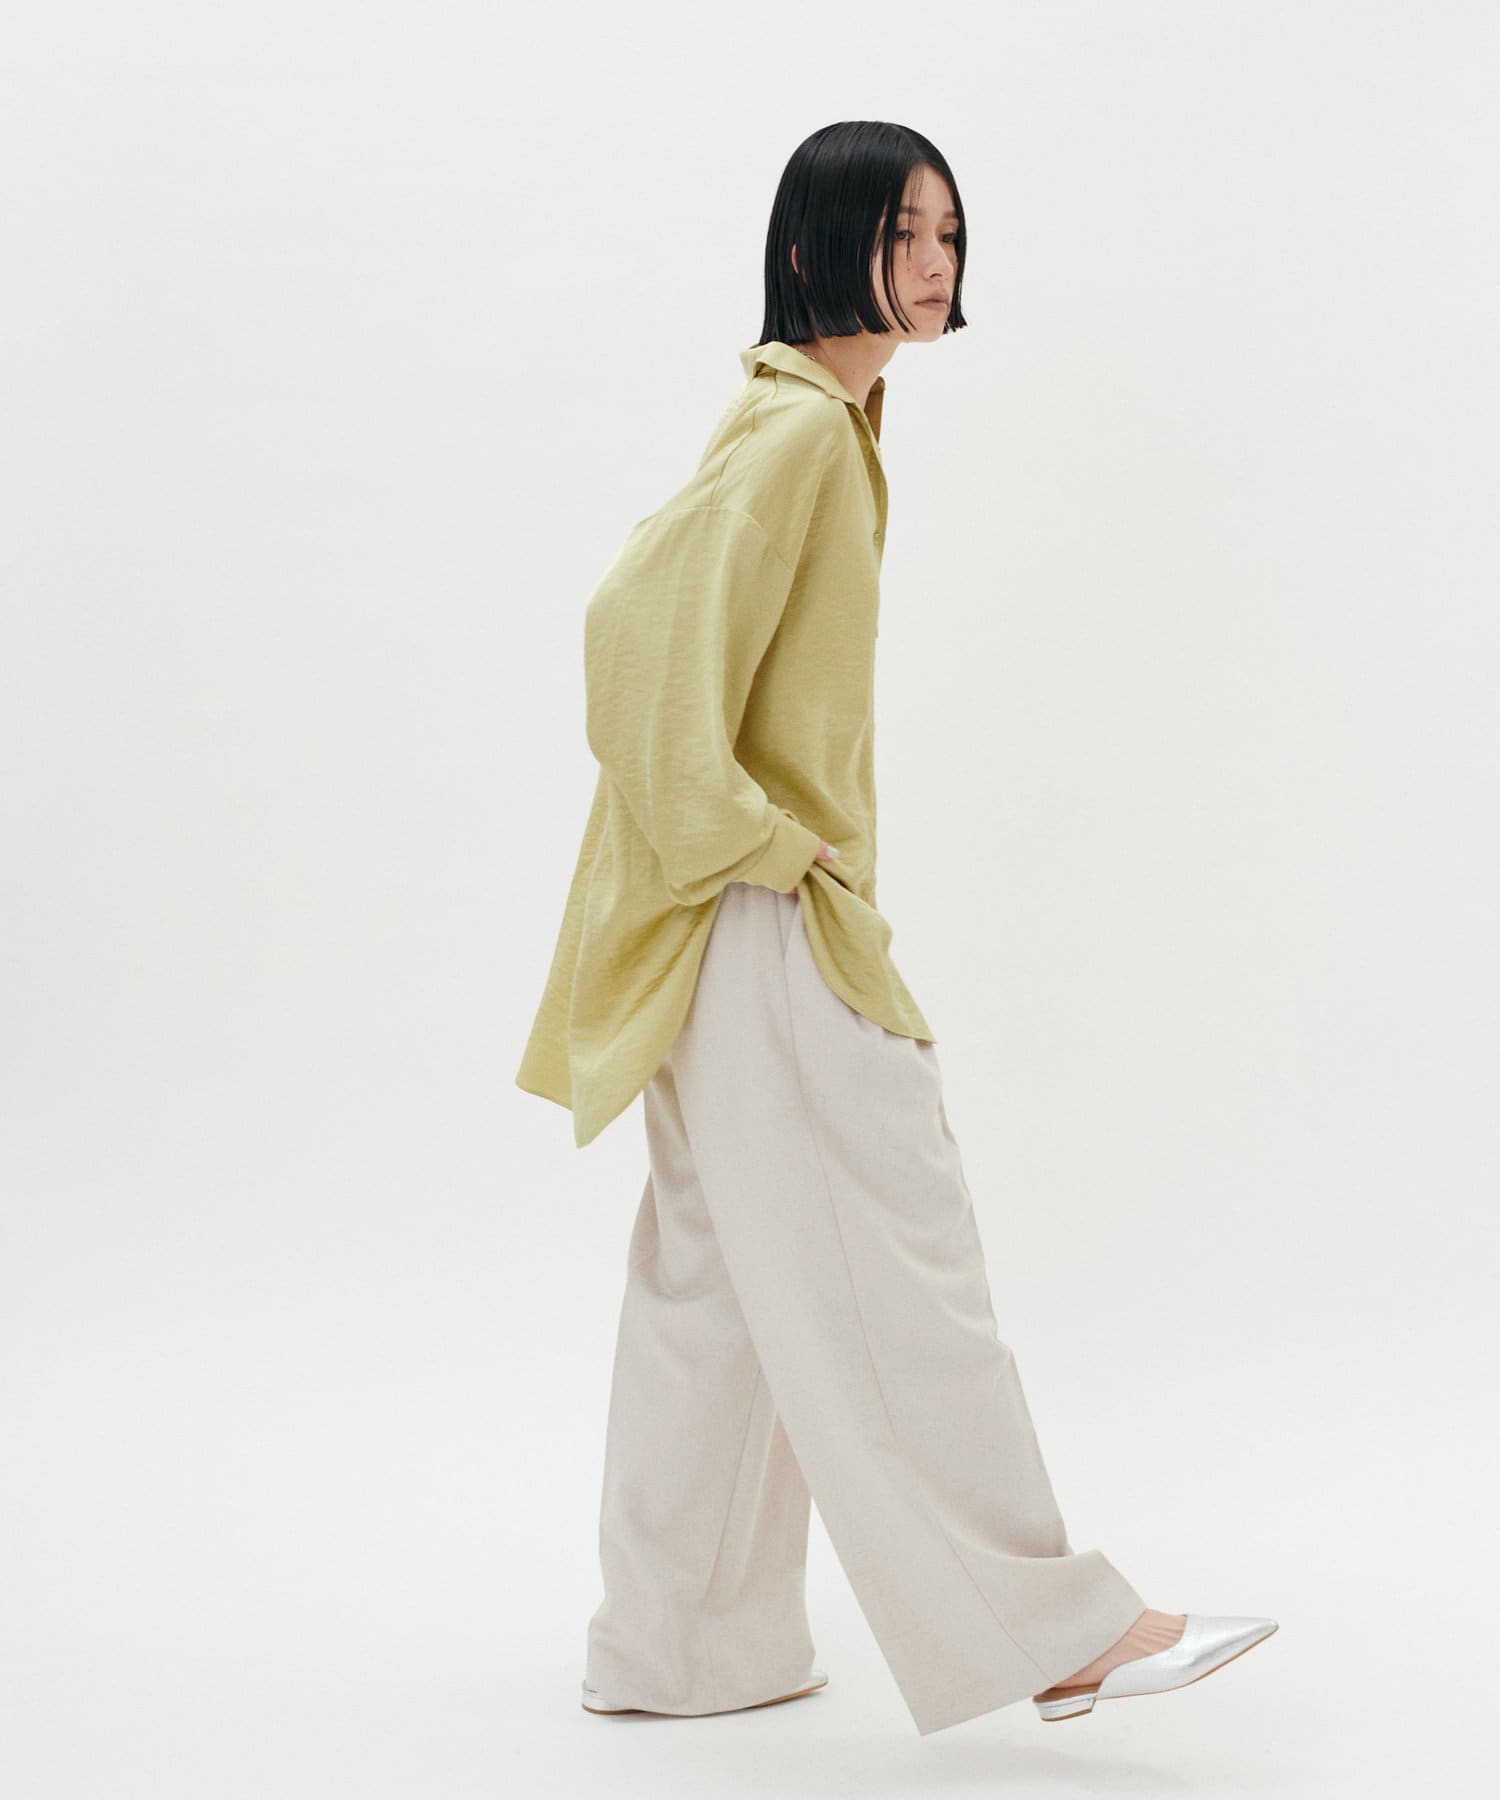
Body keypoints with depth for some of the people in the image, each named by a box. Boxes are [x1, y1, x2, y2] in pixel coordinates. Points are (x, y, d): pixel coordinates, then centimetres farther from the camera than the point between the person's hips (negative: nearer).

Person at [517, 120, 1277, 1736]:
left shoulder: (822, 416, 15)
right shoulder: (798, 428, -16)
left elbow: (678, 611, 23)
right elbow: (644, 622, -26)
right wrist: (755, 839, -20)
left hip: (767, 921, 10)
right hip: (766, 927, -10)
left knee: (724, 1276, 13)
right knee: (893, 1268, -4)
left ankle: (677, 1646, 22)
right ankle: (1052, 1629, 4)